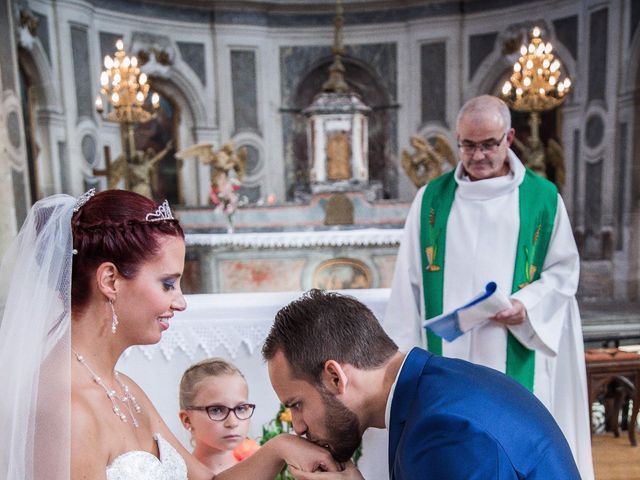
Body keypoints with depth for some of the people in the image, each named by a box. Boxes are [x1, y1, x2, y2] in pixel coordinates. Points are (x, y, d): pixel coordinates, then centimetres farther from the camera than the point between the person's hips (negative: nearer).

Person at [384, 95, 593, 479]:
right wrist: (404, 351, 1)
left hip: (514, 359, 0)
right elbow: (409, 279, 4)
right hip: (445, 355, 1)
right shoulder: (431, 198, 4)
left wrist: (526, 306, -13)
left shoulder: (543, 198, 3)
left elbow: (563, 271, 7)